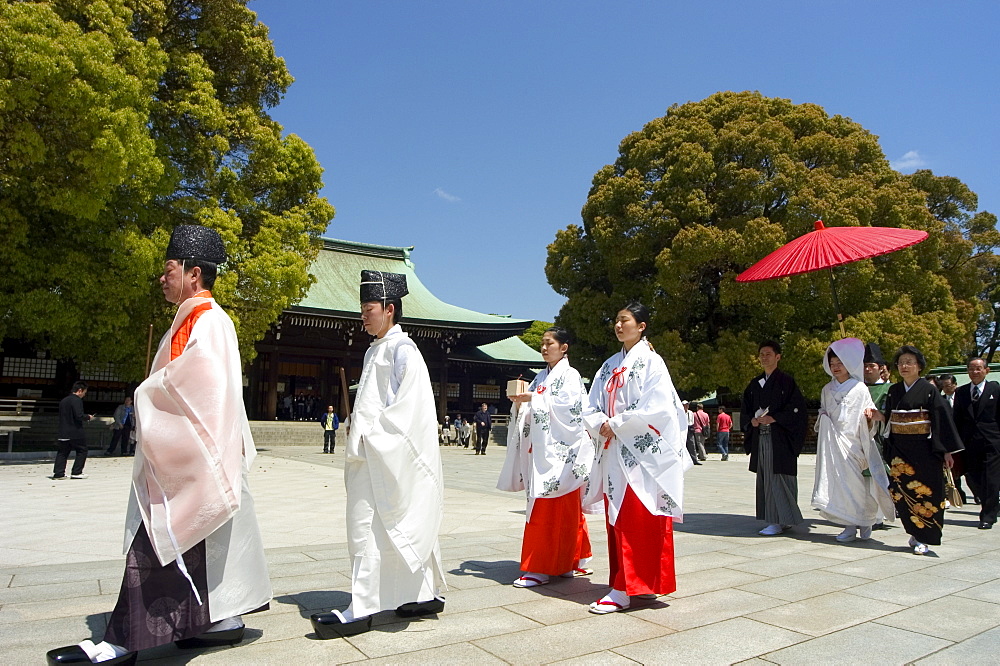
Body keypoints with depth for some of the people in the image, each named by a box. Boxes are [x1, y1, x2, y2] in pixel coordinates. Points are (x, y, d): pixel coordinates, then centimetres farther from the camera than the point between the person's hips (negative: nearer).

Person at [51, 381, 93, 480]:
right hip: (75, 432, -7)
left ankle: (58, 473, 5)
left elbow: (61, 416, 20)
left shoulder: (63, 401, 14)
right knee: (82, 451, 6)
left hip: (63, 433, 7)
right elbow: (79, 416, -22)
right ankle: (76, 472, 5)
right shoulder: (77, 400, -13)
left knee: (62, 452, 11)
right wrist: (88, 417, -3)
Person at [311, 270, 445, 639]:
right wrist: (360, 432, 9)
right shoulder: (375, 350, 16)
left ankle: (361, 610, 3)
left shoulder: (401, 349, -12)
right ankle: (427, 595, 23)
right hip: (374, 454, 9)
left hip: (392, 455, -9)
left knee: (369, 527, -6)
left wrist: (372, 433, -17)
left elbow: (411, 405, -19)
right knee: (410, 525, 13)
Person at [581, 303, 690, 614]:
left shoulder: (651, 362, -5)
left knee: (638, 521, -4)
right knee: (617, 519, 9)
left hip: (642, 454, -7)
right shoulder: (610, 366, 15)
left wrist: (616, 425, -12)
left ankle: (624, 589, -1)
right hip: (613, 453, 7)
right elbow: (592, 409, 10)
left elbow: (656, 409, -16)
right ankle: (632, 582, 20)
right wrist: (602, 425, -10)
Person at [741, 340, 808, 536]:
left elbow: (797, 409, -9)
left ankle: (778, 521, -1)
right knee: (764, 478, 7)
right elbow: (746, 409, 19)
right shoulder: (755, 384, 15)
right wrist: (752, 420, -1)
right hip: (760, 437, 7)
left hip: (779, 438, -6)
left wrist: (773, 418, -16)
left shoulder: (786, 381, -3)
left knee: (777, 477, -8)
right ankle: (782, 520, 16)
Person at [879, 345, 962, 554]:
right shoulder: (894, 391, 9)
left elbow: (942, 419, -8)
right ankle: (916, 532, 20)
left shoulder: (928, 390, -5)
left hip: (923, 448, -4)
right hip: (899, 449, 4)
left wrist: (947, 450, -11)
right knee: (901, 492, 2)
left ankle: (923, 538, 11)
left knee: (924, 490, -1)